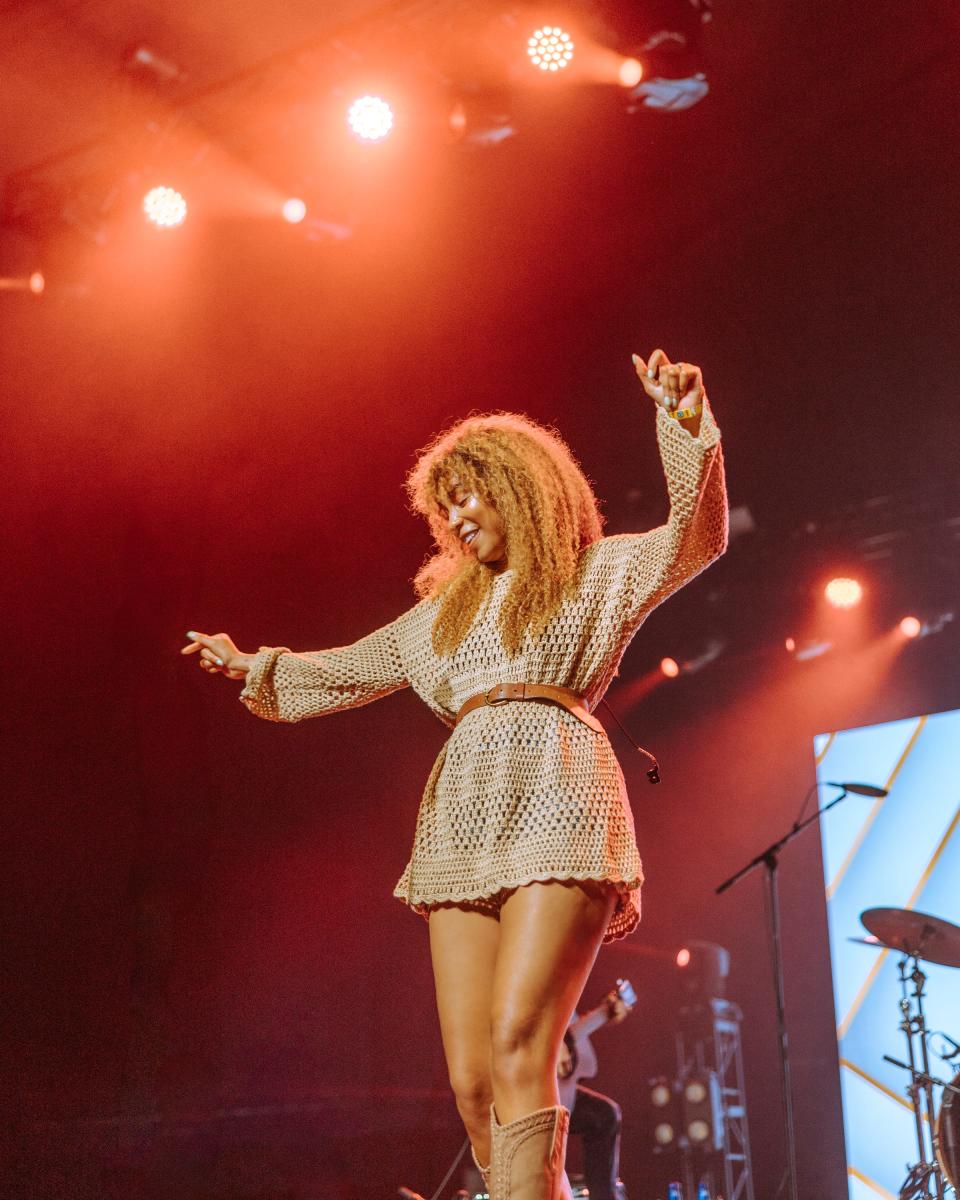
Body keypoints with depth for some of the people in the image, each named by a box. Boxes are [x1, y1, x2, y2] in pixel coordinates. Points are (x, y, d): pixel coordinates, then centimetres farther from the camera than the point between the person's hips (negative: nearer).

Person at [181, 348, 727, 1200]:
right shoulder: (448, 607, 29)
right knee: (471, 1077, -5)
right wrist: (256, 669, 40)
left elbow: (695, 537, -2)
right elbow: (353, 669, 39)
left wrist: (687, 424, -13)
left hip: (556, 797, -5)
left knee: (517, 1046, -20)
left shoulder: (598, 573, 14)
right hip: (464, 820, 6)